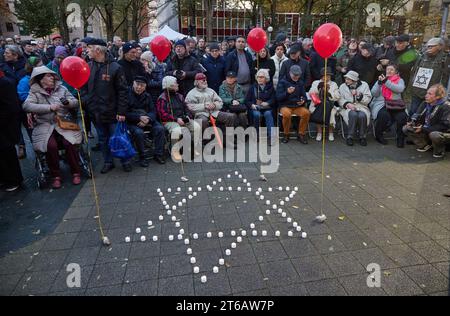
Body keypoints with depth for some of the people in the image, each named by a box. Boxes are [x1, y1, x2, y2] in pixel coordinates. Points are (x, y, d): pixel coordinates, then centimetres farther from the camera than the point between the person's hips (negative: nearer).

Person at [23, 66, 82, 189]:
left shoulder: (61, 88, 11)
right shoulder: (35, 92, 4)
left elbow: (75, 102, 10)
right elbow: (26, 105, -12)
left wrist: (68, 102, -13)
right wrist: (49, 107, -18)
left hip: (64, 123, 1)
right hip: (45, 125, -1)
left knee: (69, 143, -26)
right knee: (51, 145, -28)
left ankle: (76, 172, -8)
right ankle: (56, 176, -10)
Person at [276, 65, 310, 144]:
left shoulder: (300, 83, 14)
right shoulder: (282, 82, 1)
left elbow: (304, 96, 15)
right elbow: (278, 97, -6)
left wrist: (303, 100, -9)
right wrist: (287, 92, -24)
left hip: (298, 106, 3)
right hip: (285, 106, -3)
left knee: (306, 113, -28)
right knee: (287, 114, -37)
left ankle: (301, 135, -10)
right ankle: (286, 135, -13)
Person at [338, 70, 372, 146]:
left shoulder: (364, 85, 9)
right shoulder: (342, 86, 10)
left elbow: (368, 100, 3)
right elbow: (340, 100, 1)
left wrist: (358, 95, -11)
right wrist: (347, 104, -17)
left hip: (362, 107, 1)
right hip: (348, 108, 0)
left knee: (362, 115, -34)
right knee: (353, 114, -36)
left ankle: (363, 137, -15)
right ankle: (350, 137, -24)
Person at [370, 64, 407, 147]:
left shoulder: (399, 80, 14)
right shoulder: (381, 79, 17)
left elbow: (400, 89, -10)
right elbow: (374, 93, 5)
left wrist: (386, 82, -13)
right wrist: (379, 83, -9)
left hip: (395, 105, 1)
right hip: (381, 104, 0)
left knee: (402, 116, -28)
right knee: (384, 115, -33)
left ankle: (400, 138, -5)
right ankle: (378, 135, -7)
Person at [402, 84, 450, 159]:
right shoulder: (425, 104, -1)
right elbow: (417, 116, 8)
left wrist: (424, 129, -30)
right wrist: (412, 123, -17)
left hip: (444, 133, -7)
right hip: (427, 132, 7)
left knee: (434, 135, -42)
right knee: (406, 129, -5)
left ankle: (440, 151, -8)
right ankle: (426, 145, 5)